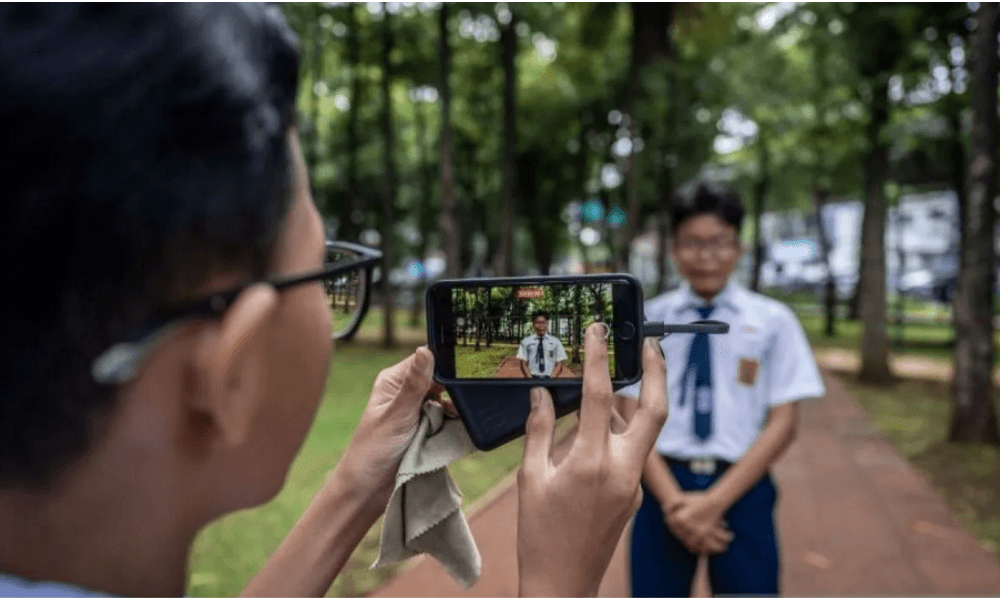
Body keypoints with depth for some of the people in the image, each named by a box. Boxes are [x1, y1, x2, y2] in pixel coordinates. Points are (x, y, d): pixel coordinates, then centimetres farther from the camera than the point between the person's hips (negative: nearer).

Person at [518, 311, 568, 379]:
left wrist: (551, 379, -8)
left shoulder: (555, 342, 11)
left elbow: (559, 365, 8)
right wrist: (530, 378, -8)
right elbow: (524, 364, 8)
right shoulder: (526, 342, 11)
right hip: (532, 379, 0)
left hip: (549, 378, 0)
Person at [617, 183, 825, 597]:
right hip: (664, 486, 1)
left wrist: (716, 500, -11)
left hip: (742, 489, 0)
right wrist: (672, 500, -13)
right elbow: (633, 419, 0)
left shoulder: (773, 321, 0)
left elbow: (782, 424, -3)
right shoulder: (647, 320, 2)